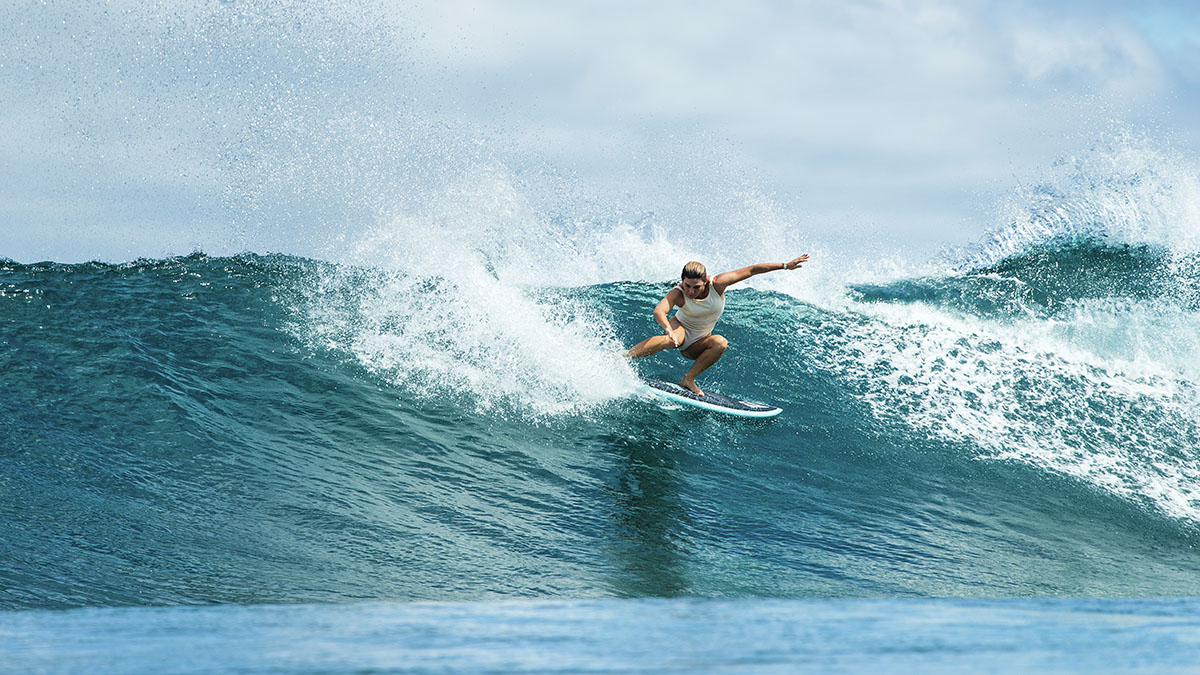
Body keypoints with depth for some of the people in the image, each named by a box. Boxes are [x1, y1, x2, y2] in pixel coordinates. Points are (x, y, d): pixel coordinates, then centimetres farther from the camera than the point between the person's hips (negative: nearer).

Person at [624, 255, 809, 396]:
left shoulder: (717, 284, -20)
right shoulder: (677, 294, -26)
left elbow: (751, 270, -13)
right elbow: (659, 311, -45)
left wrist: (785, 265, -11)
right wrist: (668, 329, -67)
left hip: (697, 344, 4)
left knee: (720, 343, -29)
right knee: (672, 338, -39)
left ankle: (688, 379, -24)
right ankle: (625, 356, -41)